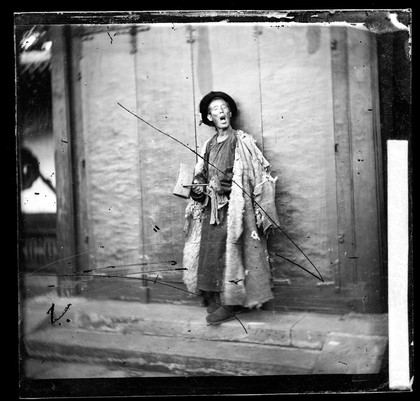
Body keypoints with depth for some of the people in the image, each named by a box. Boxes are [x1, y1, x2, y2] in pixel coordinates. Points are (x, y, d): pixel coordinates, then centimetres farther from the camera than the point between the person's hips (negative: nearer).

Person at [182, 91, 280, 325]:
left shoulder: (242, 141, -5)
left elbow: (260, 176, -8)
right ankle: (214, 299, 19)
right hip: (211, 209, 6)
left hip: (233, 208, -6)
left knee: (229, 253, -5)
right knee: (209, 252, 6)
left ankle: (230, 304, 7)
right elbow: (202, 176, 21)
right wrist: (198, 189, 1)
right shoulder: (209, 145, 13)